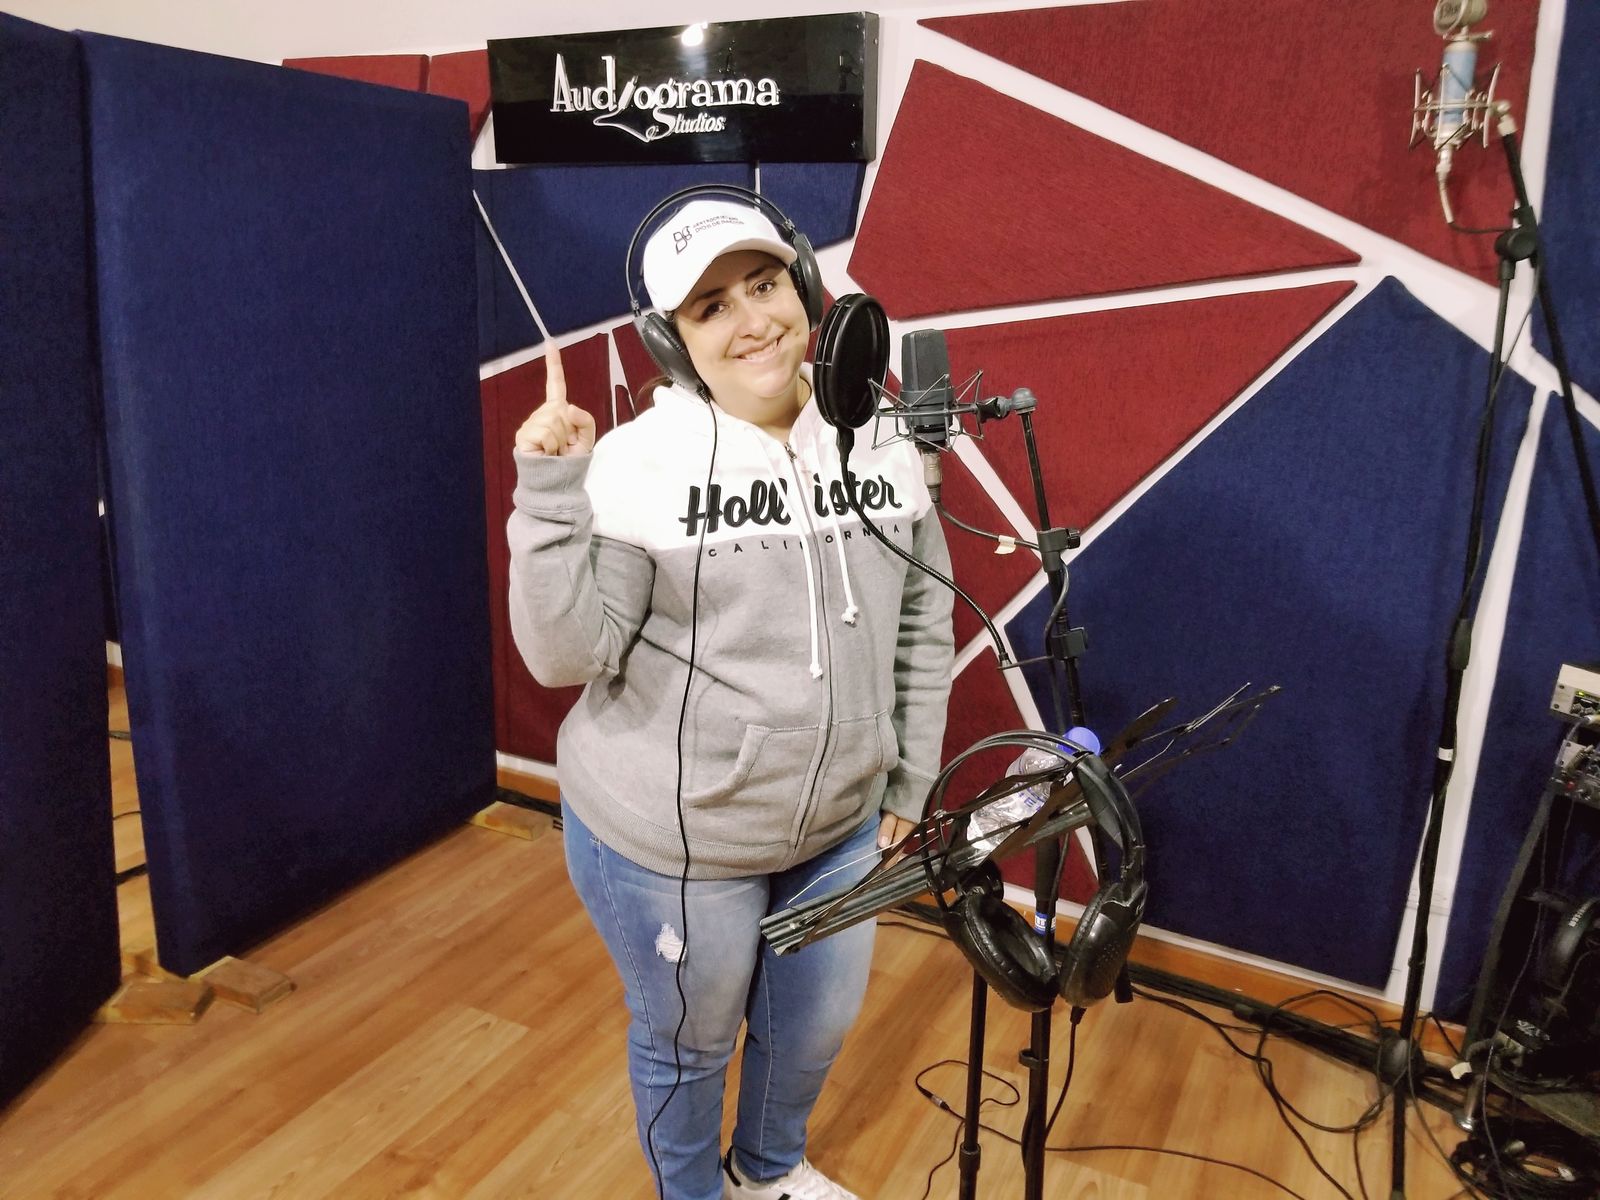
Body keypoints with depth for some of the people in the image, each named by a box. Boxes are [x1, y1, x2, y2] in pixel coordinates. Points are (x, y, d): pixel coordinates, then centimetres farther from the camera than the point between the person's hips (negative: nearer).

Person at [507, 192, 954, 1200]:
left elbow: (924, 625, 6)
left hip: (840, 826, 5)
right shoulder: (639, 462, -17)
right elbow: (567, 653, -19)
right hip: (669, 840, -4)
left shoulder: (881, 441, -3)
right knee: (689, 1045, 19)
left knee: (819, 1026, 25)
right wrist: (550, 492, -29)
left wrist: (911, 779, 9)